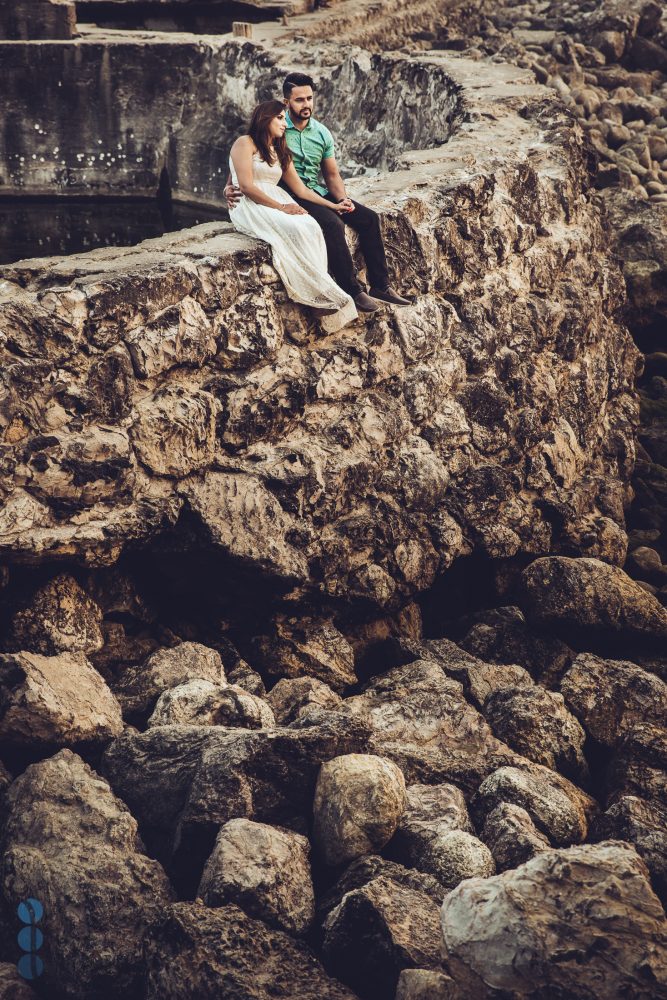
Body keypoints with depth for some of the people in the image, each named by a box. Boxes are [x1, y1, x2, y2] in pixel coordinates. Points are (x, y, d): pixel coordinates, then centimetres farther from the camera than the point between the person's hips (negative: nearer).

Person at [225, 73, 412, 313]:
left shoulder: (322, 133, 9)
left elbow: (332, 174, 12)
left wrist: (342, 199, -6)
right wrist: (230, 186, -18)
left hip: (318, 192, 7)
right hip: (290, 196, -7)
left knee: (368, 218, -6)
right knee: (333, 225, -31)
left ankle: (380, 285, 1)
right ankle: (352, 290, -22)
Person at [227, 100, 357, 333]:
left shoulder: (280, 152, 23)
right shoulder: (245, 143, -1)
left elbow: (300, 189, 19)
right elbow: (247, 186, -12)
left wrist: (332, 205, 10)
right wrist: (281, 207, -17)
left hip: (277, 203, 7)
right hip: (249, 207, -7)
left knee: (312, 227, -26)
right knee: (296, 230, -32)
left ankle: (320, 292, -35)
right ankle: (325, 298, -32)